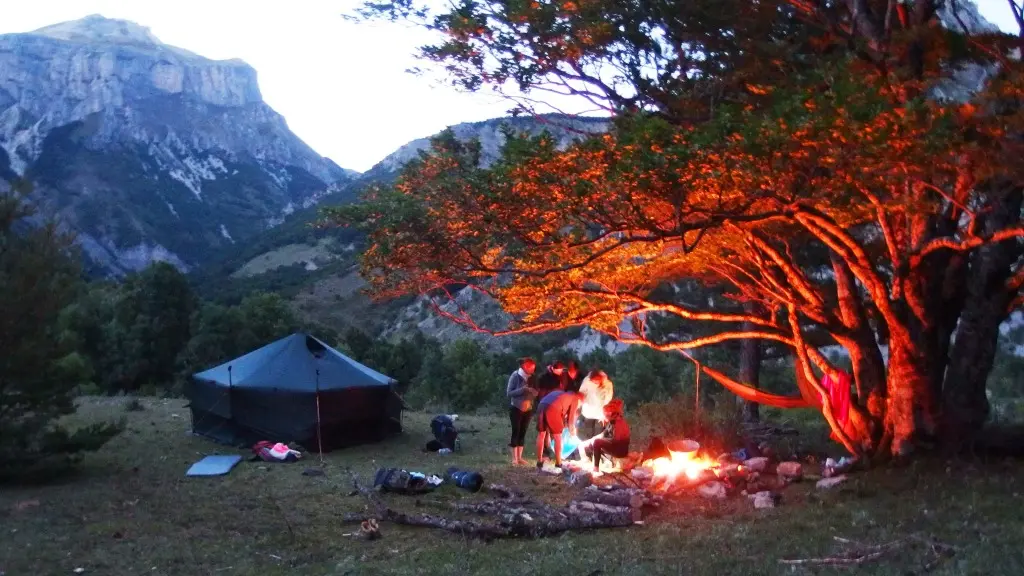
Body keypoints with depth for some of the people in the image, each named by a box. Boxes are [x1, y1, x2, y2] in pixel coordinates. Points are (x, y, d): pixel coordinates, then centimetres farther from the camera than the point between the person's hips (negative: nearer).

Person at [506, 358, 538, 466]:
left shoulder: (531, 377, 3)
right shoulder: (515, 376, -11)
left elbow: (536, 393, 6)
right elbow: (509, 393, -13)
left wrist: (532, 391, -17)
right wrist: (521, 390, -26)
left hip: (528, 409, 4)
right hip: (516, 408, -4)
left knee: (523, 433, 5)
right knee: (516, 432, -6)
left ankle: (519, 457, 10)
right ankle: (514, 458, -3)